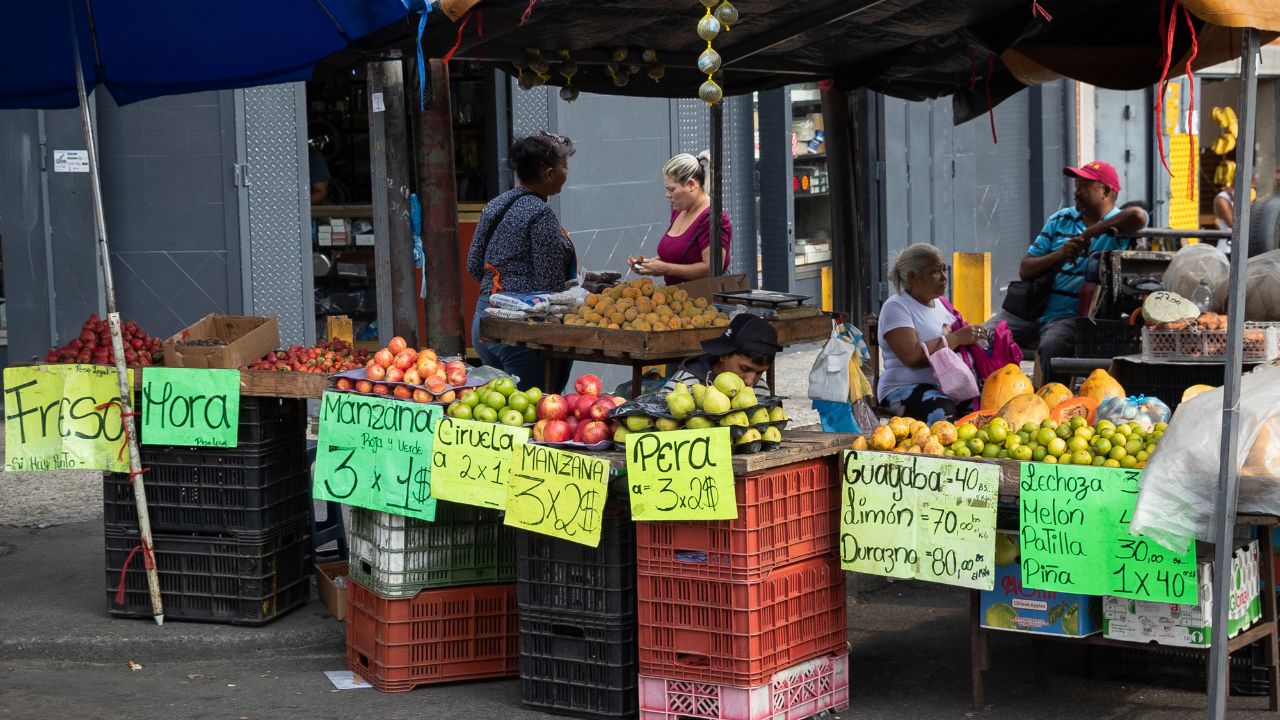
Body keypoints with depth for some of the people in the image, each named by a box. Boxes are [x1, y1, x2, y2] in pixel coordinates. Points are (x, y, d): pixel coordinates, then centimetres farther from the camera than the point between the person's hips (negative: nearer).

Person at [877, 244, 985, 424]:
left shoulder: (939, 304, 20)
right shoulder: (896, 307, -6)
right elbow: (911, 355, -20)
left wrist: (972, 336, 3)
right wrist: (957, 338, -17)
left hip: (946, 388, 8)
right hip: (905, 389, -8)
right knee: (943, 413, -37)